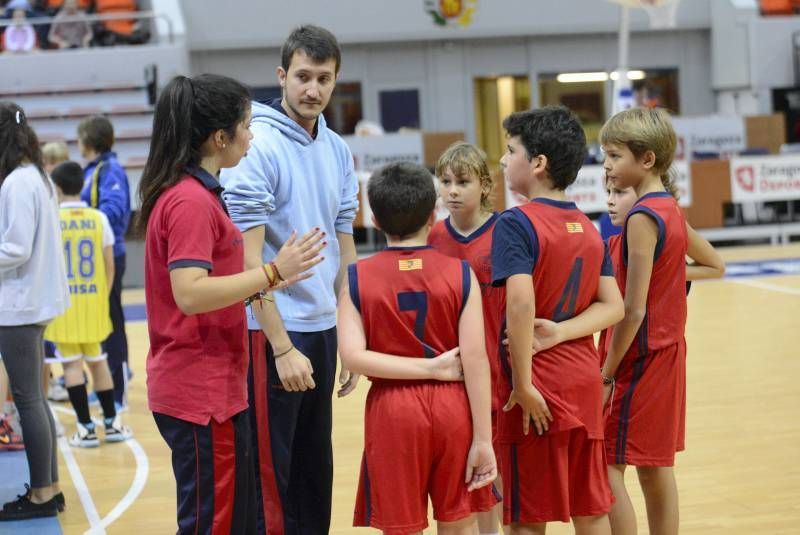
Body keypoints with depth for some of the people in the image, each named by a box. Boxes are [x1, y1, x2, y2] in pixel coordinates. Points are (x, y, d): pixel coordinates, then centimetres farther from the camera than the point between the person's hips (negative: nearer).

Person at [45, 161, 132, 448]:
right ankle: (112, 423, 20)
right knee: (97, 360, 16)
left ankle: (86, 429, 1)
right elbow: (109, 266, 3)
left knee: (72, 363, 2)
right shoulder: (99, 219, 1)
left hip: (65, 303, -3)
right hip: (94, 300, 3)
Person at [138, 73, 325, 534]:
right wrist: (273, 271, -23)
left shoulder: (195, 194, 13)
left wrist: (257, 286, 8)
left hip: (214, 387, 10)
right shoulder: (191, 201, -17)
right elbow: (190, 294, -26)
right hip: (202, 393, -10)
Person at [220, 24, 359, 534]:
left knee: (315, 469, 14)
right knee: (269, 474, 1)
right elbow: (248, 258, -15)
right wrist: (282, 347, -18)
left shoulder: (338, 151, 8)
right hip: (272, 332, -7)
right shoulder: (257, 146, -12)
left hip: (323, 329, 7)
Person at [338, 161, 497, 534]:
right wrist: (482, 439, -6)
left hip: (392, 411, 0)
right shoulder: (460, 274, -4)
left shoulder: (358, 278, -3)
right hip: (452, 409, 1)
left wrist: (428, 368, -10)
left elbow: (353, 356, -14)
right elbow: (475, 360, -9)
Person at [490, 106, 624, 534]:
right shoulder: (588, 228, 9)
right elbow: (612, 306, 4)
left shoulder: (517, 223, -13)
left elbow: (521, 303, -26)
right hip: (585, 378, 7)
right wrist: (559, 332, -8)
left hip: (540, 386, -7)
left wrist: (523, 384, -20)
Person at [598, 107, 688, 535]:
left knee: (605, 467, -4)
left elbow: (633, 310, -20)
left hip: (639, 356, -9)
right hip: (668, 353, 9)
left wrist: (607, 373, -15)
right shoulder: (671, 209, 8)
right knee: (655, 467, 14)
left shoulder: (642, 217, -18)